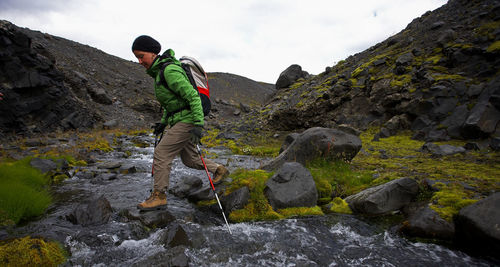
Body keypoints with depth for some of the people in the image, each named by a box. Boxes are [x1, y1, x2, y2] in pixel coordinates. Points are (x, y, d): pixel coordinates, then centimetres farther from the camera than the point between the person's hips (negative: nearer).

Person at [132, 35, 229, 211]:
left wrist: (198, 124, -27)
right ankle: (220, 170, 34)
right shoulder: (159, 71, 14)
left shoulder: (170, 70, -17)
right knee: (189, 160, 17)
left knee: (161, 153, -8)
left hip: (187, 120, -10)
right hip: (178, 120, 10)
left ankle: (159, 196, 5)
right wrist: (163, 122, 21)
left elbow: (192, 95, -22)